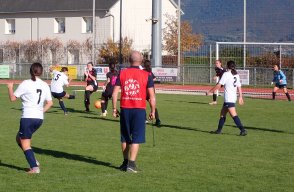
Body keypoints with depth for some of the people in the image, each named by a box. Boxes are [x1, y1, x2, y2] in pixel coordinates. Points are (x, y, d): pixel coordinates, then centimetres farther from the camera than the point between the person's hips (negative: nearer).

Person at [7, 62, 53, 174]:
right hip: (39, 118, 6)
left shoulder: (26, 84, -9)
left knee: (25, 144, 4)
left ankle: (34, 167, -3)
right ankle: (34, 161, 12)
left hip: (28, 118, -6)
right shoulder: (45, 85, 7)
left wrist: (10, 87, 12)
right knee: (19, 138, 22)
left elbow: (12, 98, -5)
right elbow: (50, 103, 7)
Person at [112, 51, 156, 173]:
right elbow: (152, 96, -3)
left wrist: (114, 109, 8)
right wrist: (153, 111, 6)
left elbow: (115, 93, 2)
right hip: (139, 109, -2)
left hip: (125, 109, 3)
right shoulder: (146, 75, -2)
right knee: (136, 138, 2)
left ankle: (125, 162, 23)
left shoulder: (122, 73, 4)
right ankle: (131, 164, -4)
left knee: (125, 137, 15)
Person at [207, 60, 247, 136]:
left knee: (234, 115, -12)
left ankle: (243, 130, -20)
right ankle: (219, 130, 24)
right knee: (223, 113, 18)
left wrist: (209, 91, -1)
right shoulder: (236, 75, 11)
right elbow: (239, 87, 11)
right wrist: (240, 97, 16)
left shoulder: (226, 74, -9)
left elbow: (218, 85, -10)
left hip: (228, 99, -8)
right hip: (234, 97, 8)